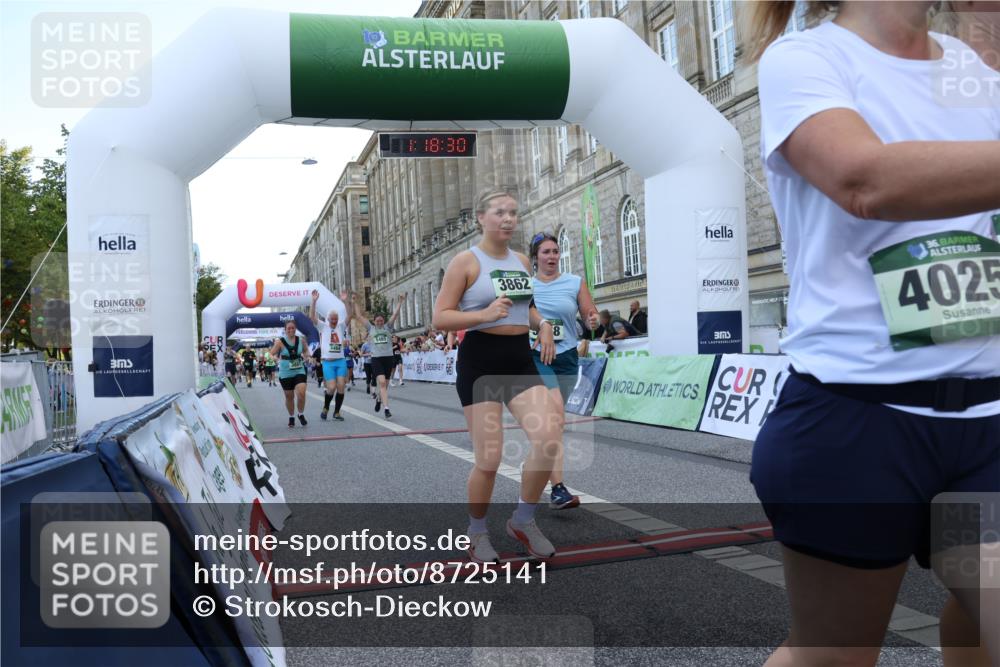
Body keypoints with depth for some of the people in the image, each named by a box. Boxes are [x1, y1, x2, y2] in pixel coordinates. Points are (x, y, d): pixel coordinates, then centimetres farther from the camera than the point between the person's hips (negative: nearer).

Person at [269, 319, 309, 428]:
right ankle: (291, 417, 31)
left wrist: (305, 356, -3)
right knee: (289, 396, 9)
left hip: (299, 371, 1)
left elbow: (306, 350, 17)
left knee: (301, 393, -15)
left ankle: (301, 415, 9)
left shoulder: (301, 340, -1)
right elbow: (272, 354, -12)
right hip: (285, 373, -1)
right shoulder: (280, 341, -9)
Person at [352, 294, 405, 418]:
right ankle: (386, 408, -22)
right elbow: (359, 315, 11)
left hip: (388, 358, 2)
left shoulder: (387, 327, 9)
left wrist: (400, 300, -5)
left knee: (385, 384, 11)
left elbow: (395, 314, 1)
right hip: (376, 358, -2)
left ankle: (378, 399, 41)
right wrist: (355, 302, 10)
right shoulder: (371, 328, 9)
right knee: (382, 382, -18)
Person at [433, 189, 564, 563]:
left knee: (549, 439, -12)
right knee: (489, 459, -4)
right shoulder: (465, 261, -6)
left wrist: (542, 324, 7)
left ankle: (523, 521, 12)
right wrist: (485, 315, -24)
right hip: (480, 361, -5)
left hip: (520, 359, 6)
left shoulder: (521, 261, 13)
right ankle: (477, 534, 23)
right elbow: (440, 318, -10)